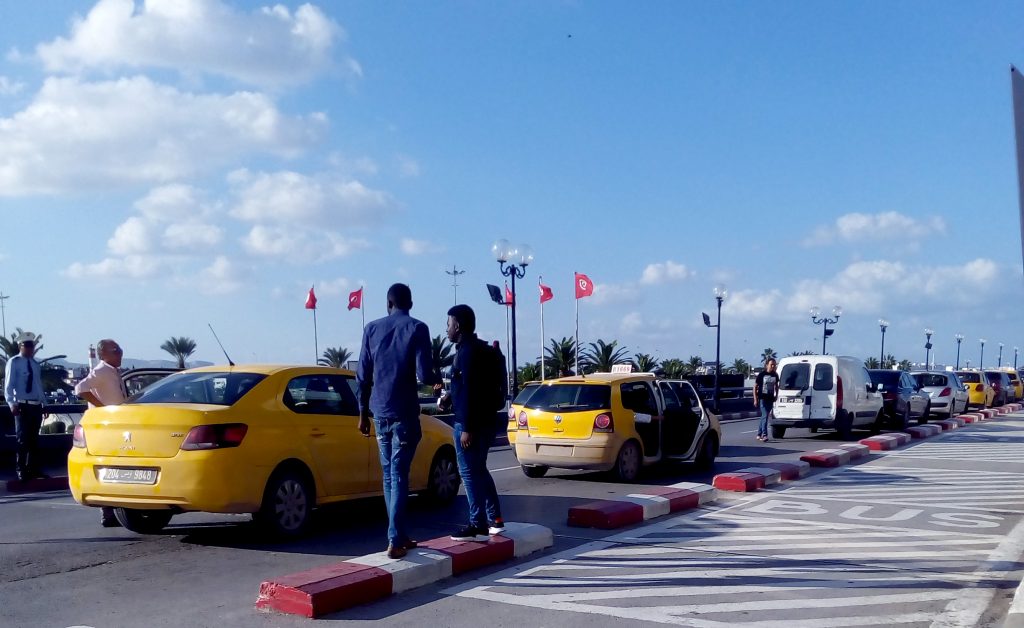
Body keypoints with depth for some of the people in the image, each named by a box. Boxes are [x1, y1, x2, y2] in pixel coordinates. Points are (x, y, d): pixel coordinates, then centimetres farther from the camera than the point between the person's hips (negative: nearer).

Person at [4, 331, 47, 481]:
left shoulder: (35, 364, 14)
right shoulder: (14, 362, -5)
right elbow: (8, 386, -10)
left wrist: (43, 403, 14)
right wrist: (12, 404, -21)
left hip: (36, 406, 6)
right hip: (22, 406, -6)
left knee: (34, 439, 11)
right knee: (23, 439, -4)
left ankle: (33, 469, 19)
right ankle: (22, 471, 3)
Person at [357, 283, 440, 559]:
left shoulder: (372, 329, 7)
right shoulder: (417, 328, -6)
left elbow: (363, 375, 7)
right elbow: (424, 374, -13)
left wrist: (363, 413, 15)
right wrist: (437, 380, 10)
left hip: (379, 412, 4)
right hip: (404, 413, -4)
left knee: (388, 475, 13)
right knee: (399, 475, -4)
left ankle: (400, 535, 17)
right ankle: (395, 540, -8)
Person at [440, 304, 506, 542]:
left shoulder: (467, 351, -16)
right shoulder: (480, 349, 15)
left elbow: (470, 391, -21)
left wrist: (466, 428, -22)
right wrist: (451, 397, 23)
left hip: (471, 423, -10)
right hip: (485, 420, 10)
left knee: (470, 473, -4)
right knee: (479, 471, 17)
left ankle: (478, 526, -1)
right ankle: (495, 520, 21)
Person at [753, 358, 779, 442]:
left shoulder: (775, 375, 7)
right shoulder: (761, 374, -7)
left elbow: (776, 386, 22)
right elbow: (755, 387, -3)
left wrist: (776, 396, 13)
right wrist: (755, 399, -7)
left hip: (770, 399, 5)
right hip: (762, 398, -5)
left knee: (764, 416, 12)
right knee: (765, 416, -14)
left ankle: (759, 435, 22)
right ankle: (764, 435, -18)